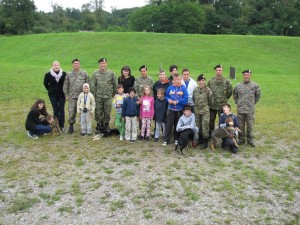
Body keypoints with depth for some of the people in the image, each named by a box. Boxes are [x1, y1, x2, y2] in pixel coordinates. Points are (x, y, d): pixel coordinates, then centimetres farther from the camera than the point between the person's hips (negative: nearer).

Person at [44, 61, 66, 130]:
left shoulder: (64, 74, -7)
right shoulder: (48, 74, -4)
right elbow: (45, 83, 10)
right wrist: (50, 90, 7)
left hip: (62, 94, 0)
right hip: (53, 95, 0)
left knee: (61, 109, 2)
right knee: (55, 109, 5)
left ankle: (62, 125, 11)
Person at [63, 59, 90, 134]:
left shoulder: (84, 73, 4)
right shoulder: (69, 74, 6)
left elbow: (88, 84, 4)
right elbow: (65, 85, 8)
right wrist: (66, 95, 3)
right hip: (72, 97, 1)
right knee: (71, 112, 0)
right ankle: (71, 126, 13)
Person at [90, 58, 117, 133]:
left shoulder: (111, 73, 1)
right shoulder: (95, 74, 2)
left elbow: (115, 84, 9)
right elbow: (92, 86, 2)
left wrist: (113, 93, 13)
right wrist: (93, 96, -1)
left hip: (108, 97, 0)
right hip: (98, 97, 0)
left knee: (107, 113, 6)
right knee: (98, 113, 5)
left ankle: (106, 126, 20)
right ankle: (99, 126, 20)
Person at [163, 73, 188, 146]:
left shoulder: (183, 88, -8)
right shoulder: (170, 87, -2)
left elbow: (185, 99, -12)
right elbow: (166, 96, 7)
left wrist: (177, 102, -15)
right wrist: (169, 100, -12)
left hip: (179, 109, -1)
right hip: (171, 109, 1)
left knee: (178, 125, 11)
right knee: (169, 124, 2)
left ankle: (176, 139, 25)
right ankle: (166, 140, 9)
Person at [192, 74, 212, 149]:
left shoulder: (208, 90, -9)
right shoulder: (195, 90, 3)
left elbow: (210, 99, -2)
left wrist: (205, 104, 5)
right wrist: (197, 105, 11)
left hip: (205, 110, -4)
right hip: (197, 110, 4)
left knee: (205, 126, -6)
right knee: (198, 126, 13)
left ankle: (205, 142, 3)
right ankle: (200, 139, 28)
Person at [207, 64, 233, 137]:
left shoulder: (226, 81, -3)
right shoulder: (210, 81, 2)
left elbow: (230, 92, 5)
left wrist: (224, 99, 9)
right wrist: (211, 99, 9)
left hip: (222, 106, -2)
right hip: (212, 106, 2)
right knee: (211, 121, 10)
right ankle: (210, 135, 24)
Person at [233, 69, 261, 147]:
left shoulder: (255, 86, 0)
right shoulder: (238, 86, 4)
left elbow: (258, 95, 12)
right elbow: (235, 95, 17)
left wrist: (253, 103, 9)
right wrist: (237, 103, 10)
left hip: (250, 110, -1)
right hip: (240, 109, 2)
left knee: (250, 125, 4)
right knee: (240, 125, 8)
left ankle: (250, 140, 15)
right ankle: (241, 139, 20)